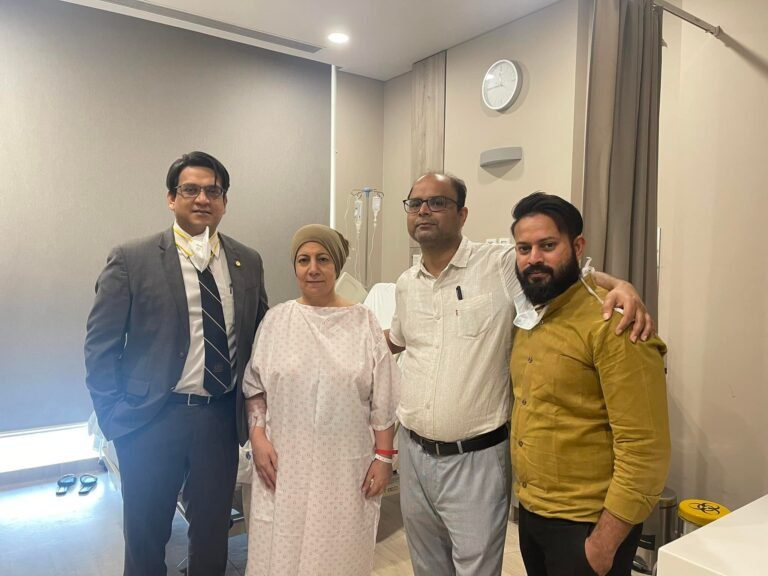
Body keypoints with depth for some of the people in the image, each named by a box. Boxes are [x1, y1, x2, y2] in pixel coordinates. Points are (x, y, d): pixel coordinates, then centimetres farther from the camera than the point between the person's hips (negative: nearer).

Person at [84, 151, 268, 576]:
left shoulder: (248, 262, 4)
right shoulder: (131, 260, -6)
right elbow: (100, 345, -4)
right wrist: (113, 416, -7)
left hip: (223, 416, 3)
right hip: (152, 418, -2)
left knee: (213, 532, 18)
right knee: (145, 534, 17)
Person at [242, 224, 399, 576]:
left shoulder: (364, 322, -2)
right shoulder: (277, 319, 2)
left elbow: (383, 401, -1)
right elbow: (255, 386, 7)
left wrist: (383, 457, -3)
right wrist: (258, 437, -5)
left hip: (346, 466, -1)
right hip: (285, 462, 1)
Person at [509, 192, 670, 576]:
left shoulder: (611, 324, -20)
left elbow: (645, 450, -21)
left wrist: (604, 543, -18)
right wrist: (527, 500, 9)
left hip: (585, 525, -7)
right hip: (530, 513, 7)